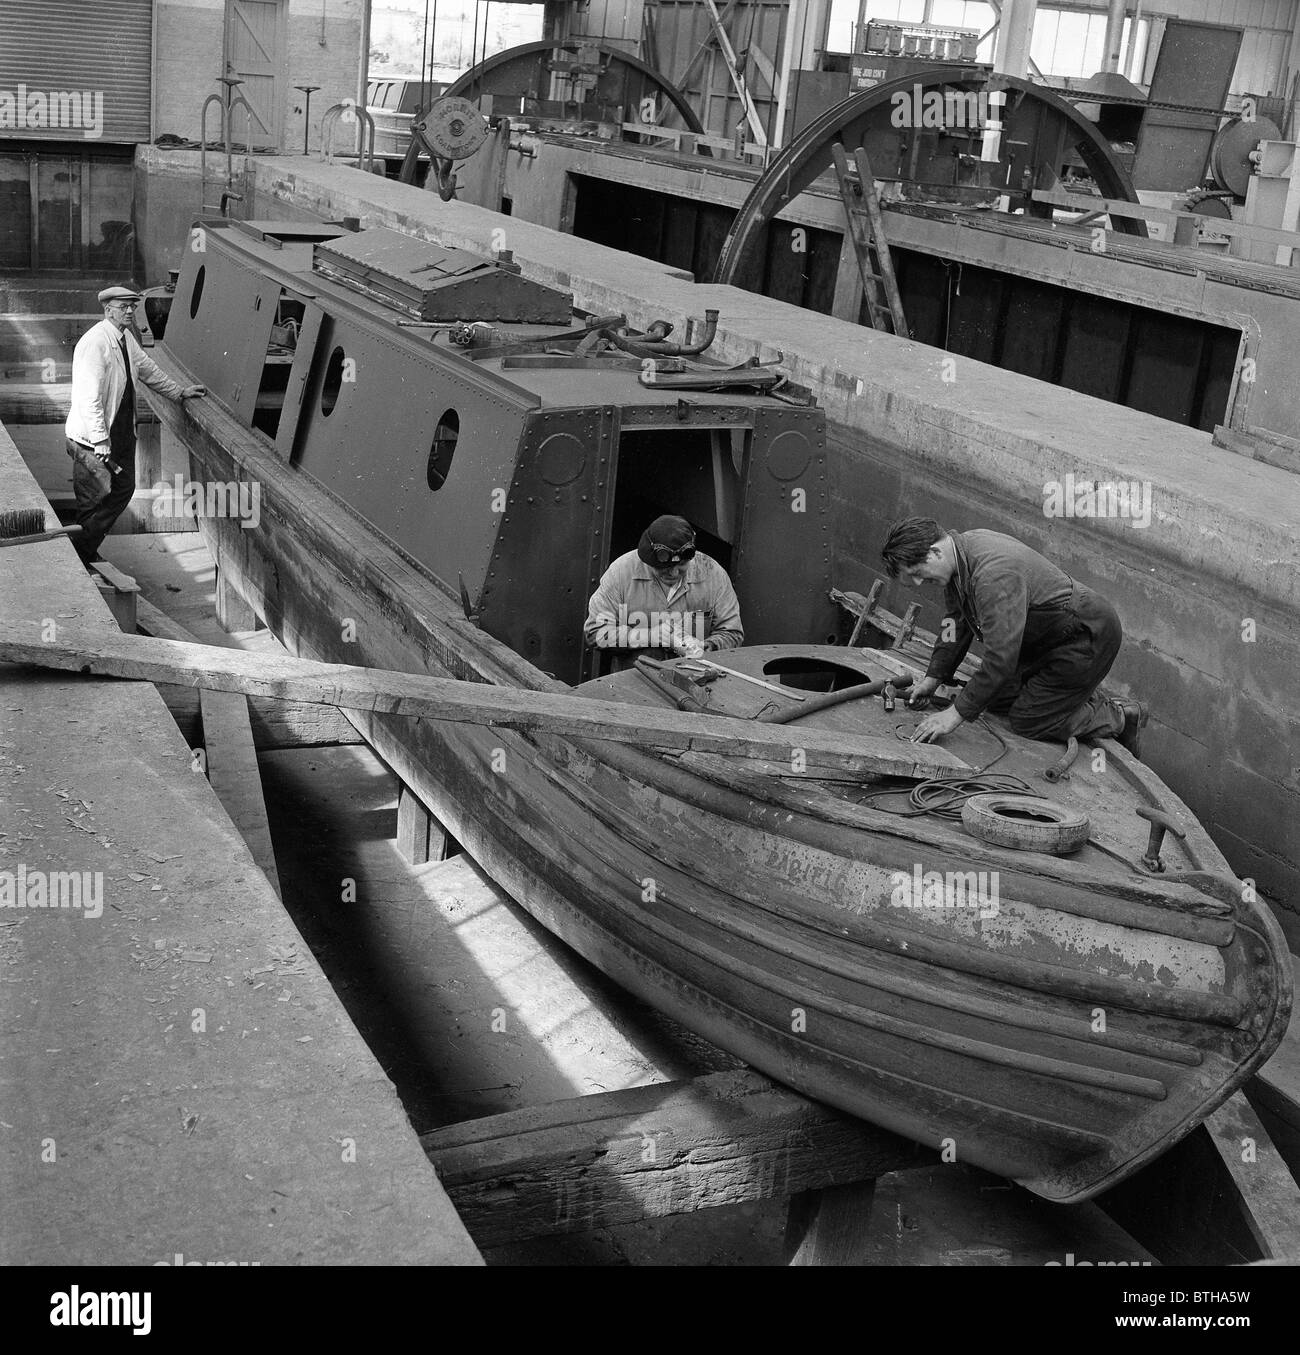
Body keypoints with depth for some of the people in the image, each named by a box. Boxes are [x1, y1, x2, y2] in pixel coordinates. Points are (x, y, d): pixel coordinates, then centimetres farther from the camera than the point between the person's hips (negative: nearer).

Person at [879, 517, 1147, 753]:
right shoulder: (958, 555, -3)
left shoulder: (994, 573, -33)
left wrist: (957, 713, -29)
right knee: (997, 699, 10)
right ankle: (1084, 696, 23)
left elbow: (1001, 656, -34)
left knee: (1026, 721, -6)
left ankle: (1120, 718, 10)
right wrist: (933, 678, 8)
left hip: (1089, 636, -10)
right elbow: (955, 623, 12)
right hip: (1046, 638, 10)